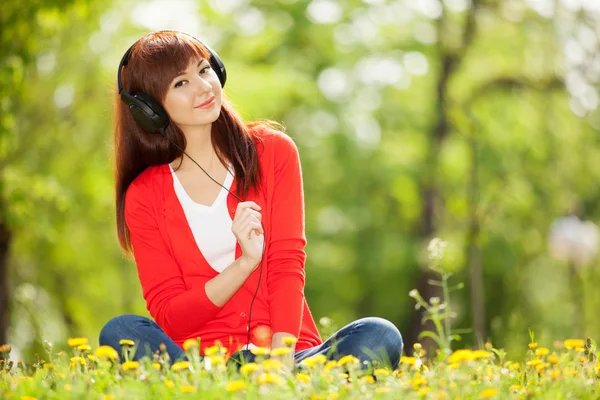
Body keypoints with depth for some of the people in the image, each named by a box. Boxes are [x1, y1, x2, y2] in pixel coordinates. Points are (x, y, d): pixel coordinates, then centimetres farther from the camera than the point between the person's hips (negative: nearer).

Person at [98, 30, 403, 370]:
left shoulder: (273, 151, 7)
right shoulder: (143, 196, 5)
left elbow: (288, 265, -2)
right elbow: (167, 317, -1)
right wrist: (246, 262, -16)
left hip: (288, 354, 1)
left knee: (380, 336, -27)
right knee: (120, 332, -30)